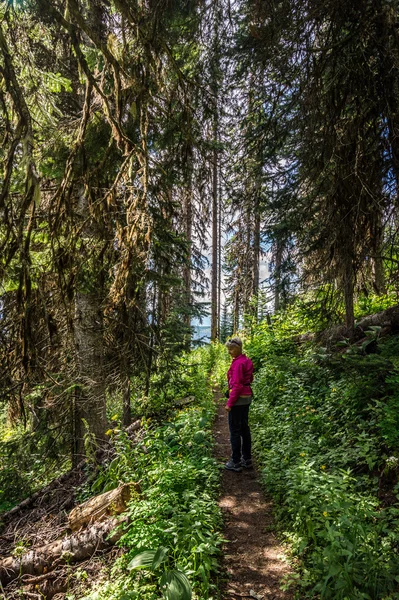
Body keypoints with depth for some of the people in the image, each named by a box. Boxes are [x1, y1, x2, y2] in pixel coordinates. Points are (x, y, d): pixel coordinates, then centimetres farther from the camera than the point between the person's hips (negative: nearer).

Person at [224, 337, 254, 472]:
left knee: (235, 430, 0)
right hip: (247, 397, 10)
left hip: (238, 398, -9)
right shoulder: (247, 361, 8)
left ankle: (236, 462, 9)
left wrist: (229, 403, -17)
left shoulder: (238, 363, -20)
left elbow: (237, 385, -22)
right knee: (244, 428, 16)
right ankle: (247, 459, 25)